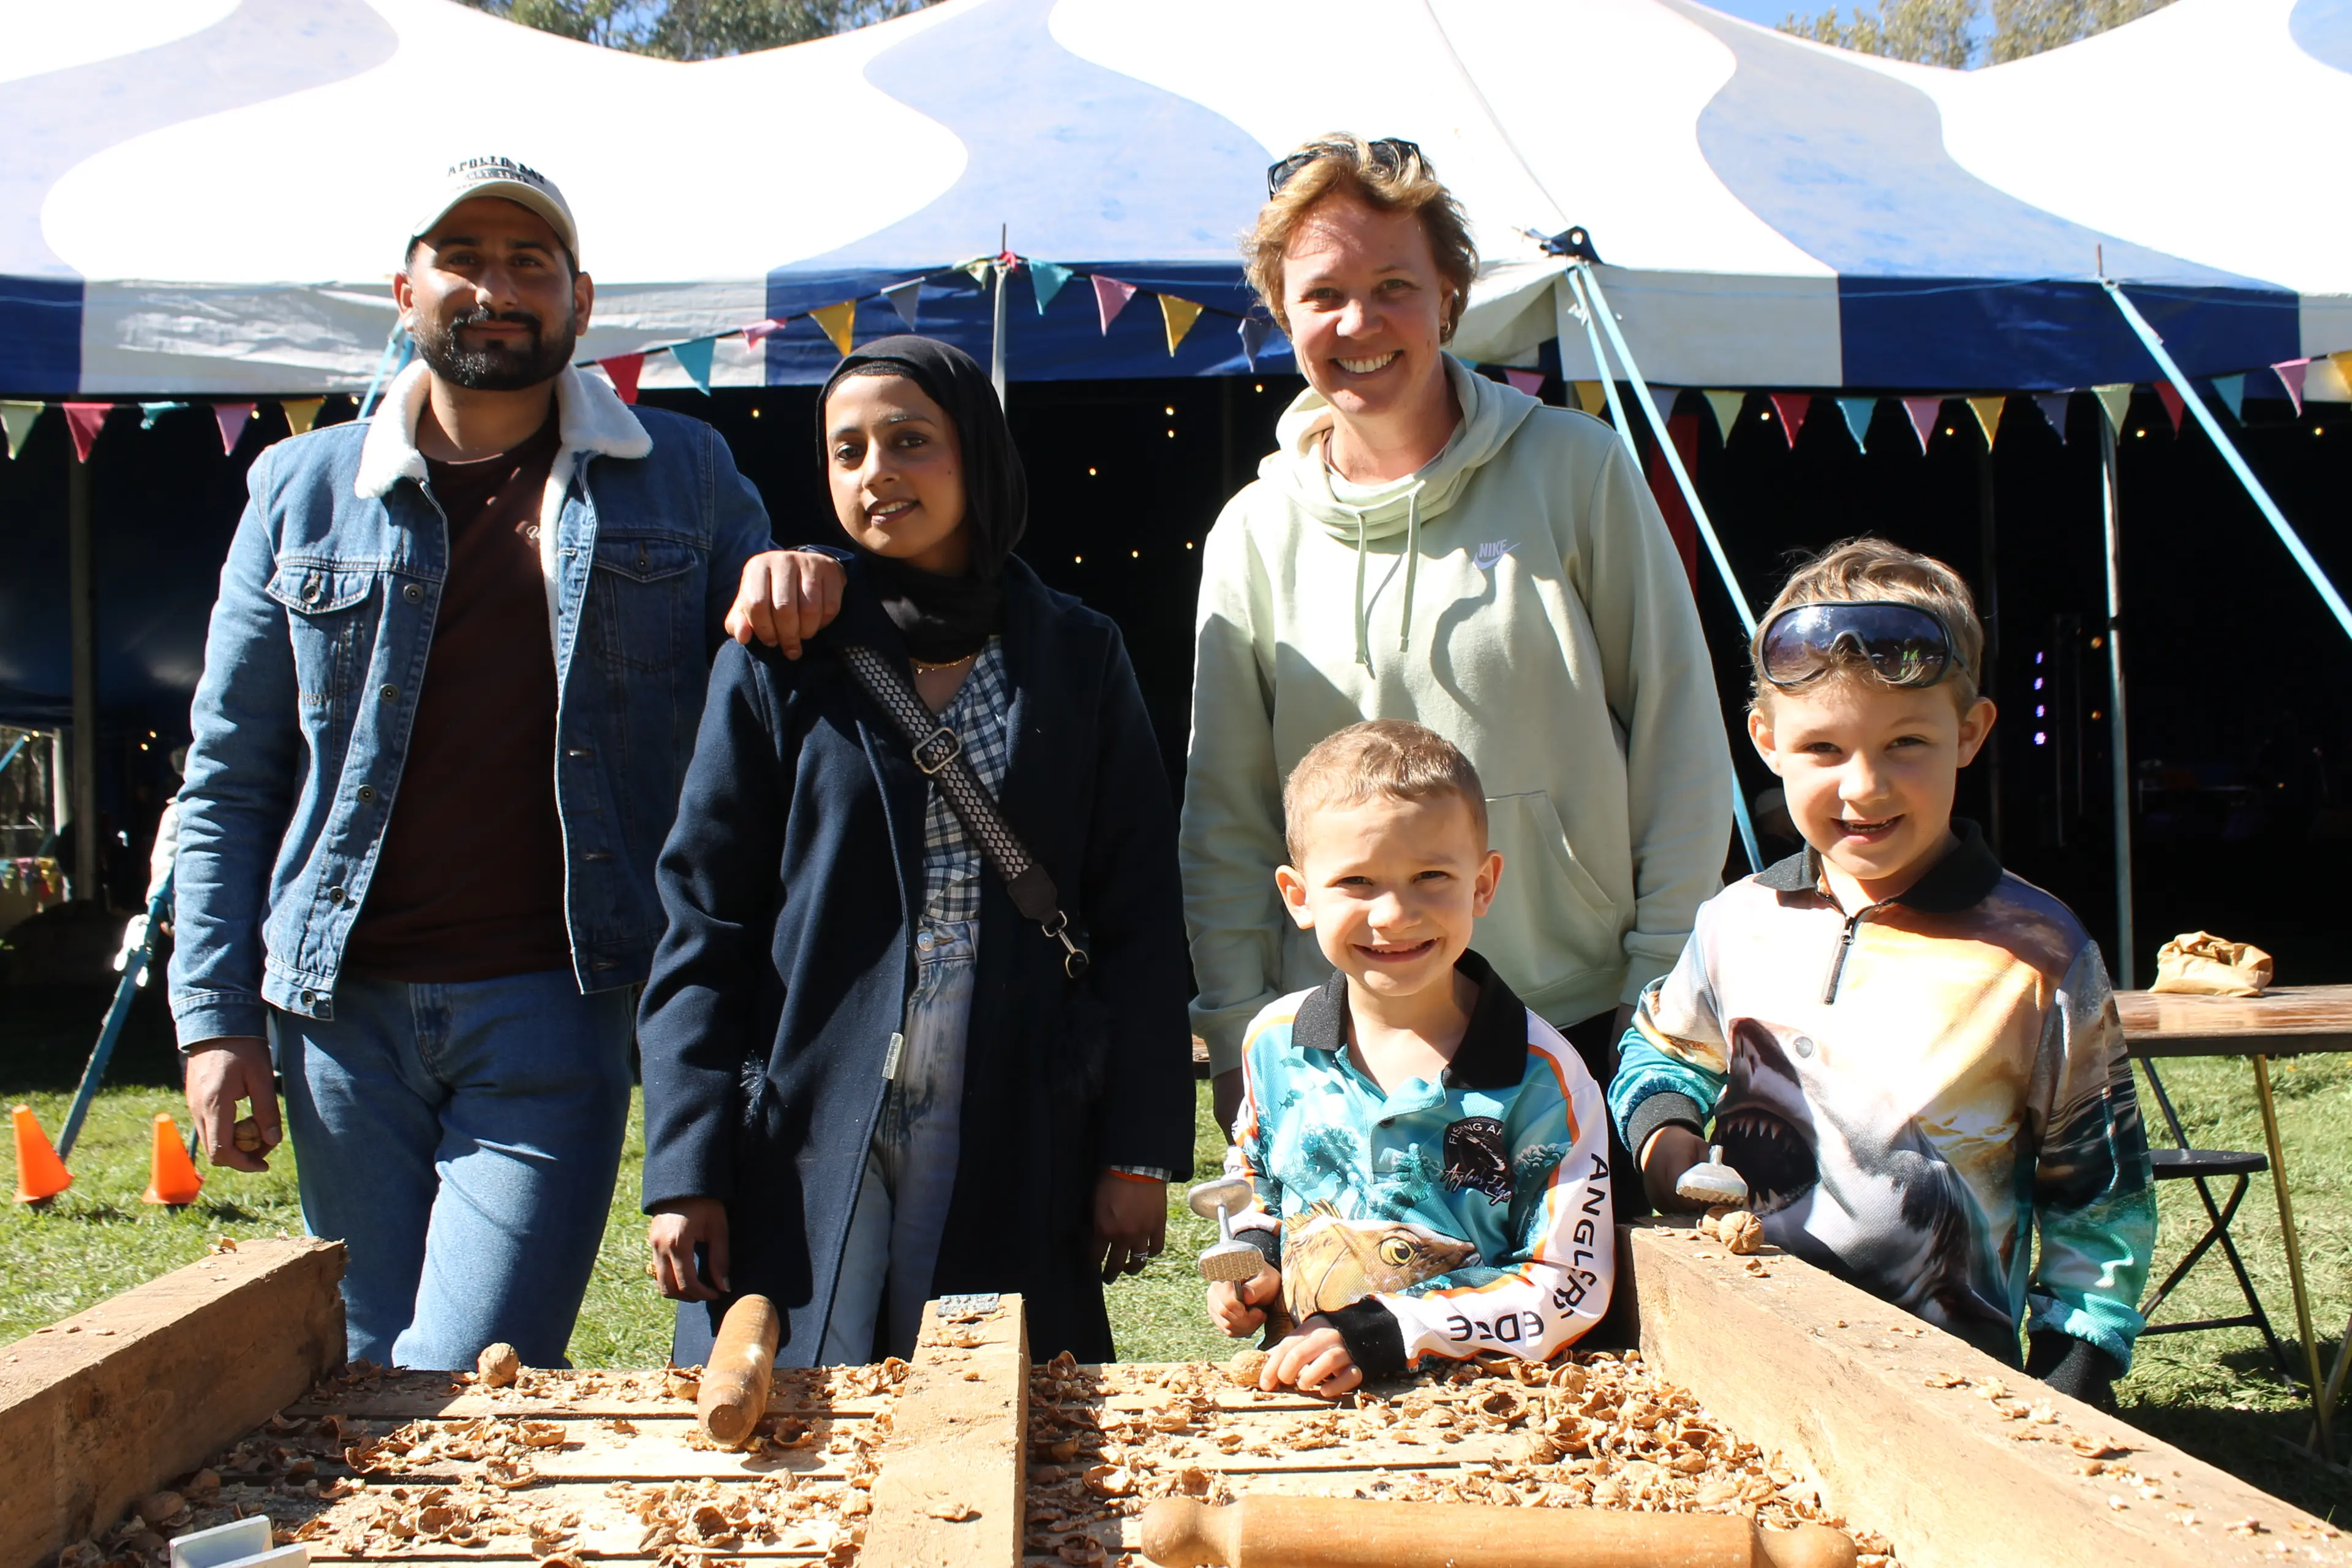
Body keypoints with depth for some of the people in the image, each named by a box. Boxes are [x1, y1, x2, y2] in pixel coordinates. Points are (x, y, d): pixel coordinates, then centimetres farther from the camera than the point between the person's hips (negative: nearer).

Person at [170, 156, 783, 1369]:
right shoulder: (303, 489, 9)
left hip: (556, 1007, -2)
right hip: (345, 1009, 3)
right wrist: (215, 1018, 3)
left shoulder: (684, 477, 6)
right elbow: (229, 780, 11)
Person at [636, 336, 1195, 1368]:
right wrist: (685, 1169, -4)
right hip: (807, 1156, 0)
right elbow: (702, 923, 2)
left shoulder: (1078, 658, 7)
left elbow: (1139, 919, 5)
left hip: (1019, 1161, 1)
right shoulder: (777, 663, 4)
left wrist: (1141, 1153, -1)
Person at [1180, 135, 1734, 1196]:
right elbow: (1226, 812, 8)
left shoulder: (1576, 472, -2)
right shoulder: (1255, 535, 3)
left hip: (1583, 1029, -1)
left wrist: (1666, 993, -2)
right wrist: (1236, 1037, 4)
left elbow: (1681, 741, 1)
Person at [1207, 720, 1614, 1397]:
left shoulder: (1541, 1077, -10)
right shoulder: (1275, 1042, 2)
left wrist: (1383, 1334, -17)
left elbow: (1571, 1288, -9)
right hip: (1302, 1388, 1)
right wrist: (1253, 1256, 1)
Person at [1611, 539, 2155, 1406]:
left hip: (1949, 1369, -2)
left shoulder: (2039, 955, -5)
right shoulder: (1738, 925, 3)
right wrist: (1667, 1145, 3)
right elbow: (1662, 1048, 23)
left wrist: (2060, 1402, -2)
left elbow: (2099, 1198, 2)